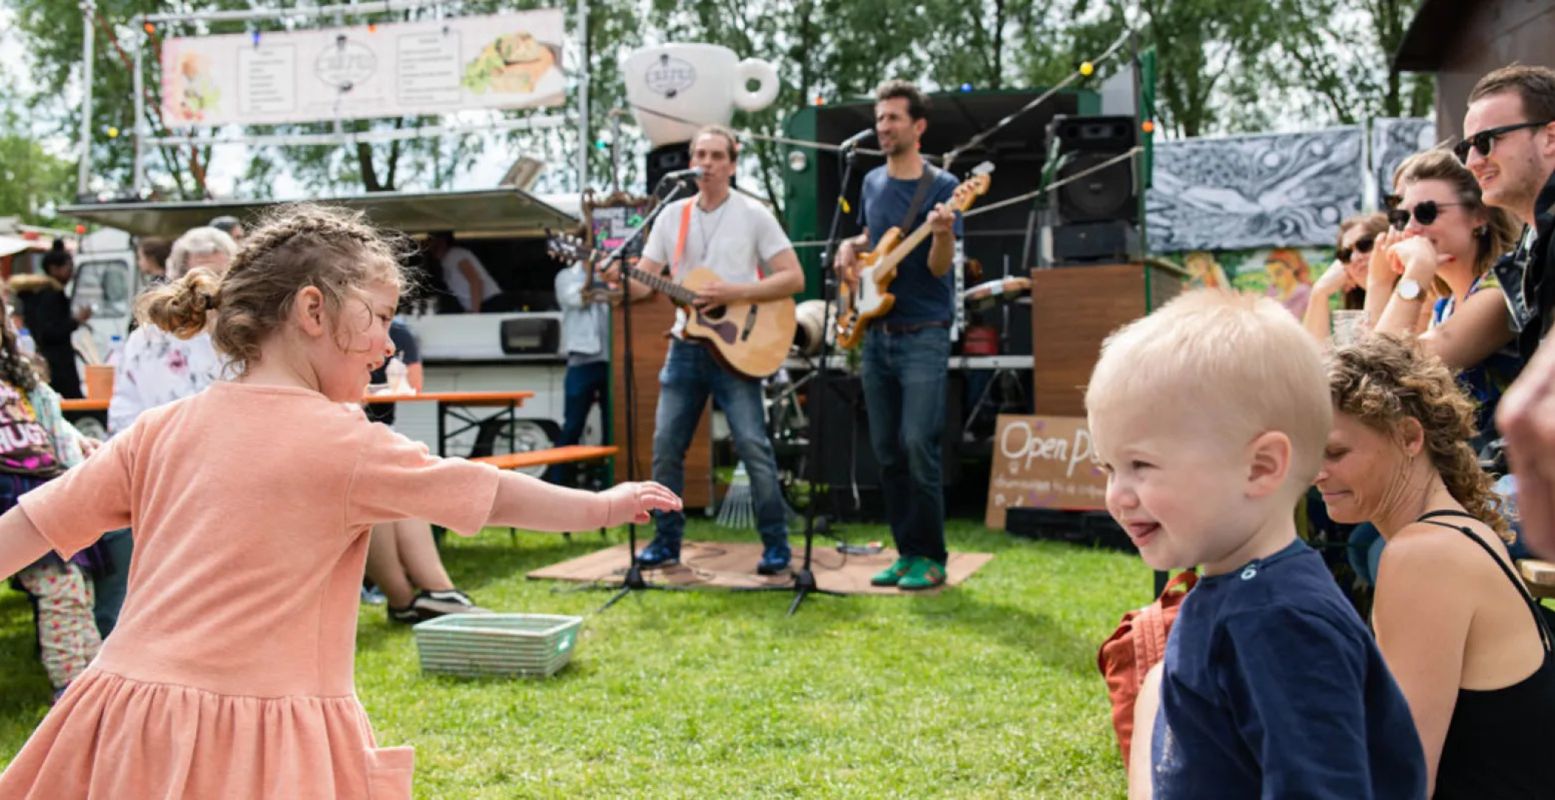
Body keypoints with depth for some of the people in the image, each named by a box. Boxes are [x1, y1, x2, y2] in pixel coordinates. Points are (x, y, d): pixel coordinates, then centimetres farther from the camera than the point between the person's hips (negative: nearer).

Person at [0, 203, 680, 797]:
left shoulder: (162, 430, 4)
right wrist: (604, 506, 10)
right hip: (265, 743, -6)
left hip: (127, 716, 6)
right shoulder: (347, 443, -10)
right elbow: (494, 495, -2)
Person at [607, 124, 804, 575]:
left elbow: (793, 279, -7)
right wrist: (619, 279, -15)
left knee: (753, 445, -9)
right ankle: (667, 542, 16)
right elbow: (642, 284, 8)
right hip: (686, 346, 4)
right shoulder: (673, 216, 10)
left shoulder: (753, 215, -1)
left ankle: (776, 546, 1)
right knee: (666, 446, 4)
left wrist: (734, 292, -17)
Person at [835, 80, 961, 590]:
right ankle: (907, 552, 16)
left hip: (923, 336, -6)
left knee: (918, 444, -12)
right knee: (887, 451, 7)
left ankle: (931, 558, -1)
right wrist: (850, 249, 8)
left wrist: (943, 233, -32)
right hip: (875, 333, 6)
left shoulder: (941, 186, -5)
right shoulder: (872, 183, 13)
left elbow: (939, 267, -12)